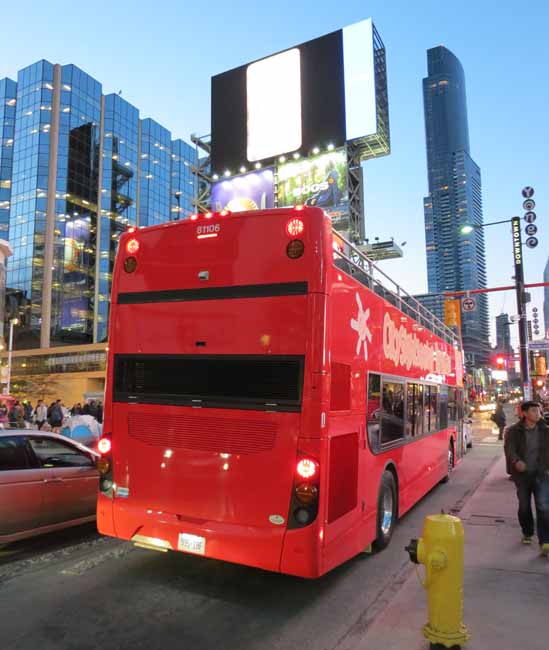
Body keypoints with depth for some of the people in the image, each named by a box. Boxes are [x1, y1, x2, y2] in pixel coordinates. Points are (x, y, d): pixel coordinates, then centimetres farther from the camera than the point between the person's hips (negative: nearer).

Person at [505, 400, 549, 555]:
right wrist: (516, 461, -34)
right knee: (524, 506, 14)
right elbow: (510, 449, -16)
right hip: (522, 474, 0)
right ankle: (527, 534, 35)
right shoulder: (514, 431, -5)